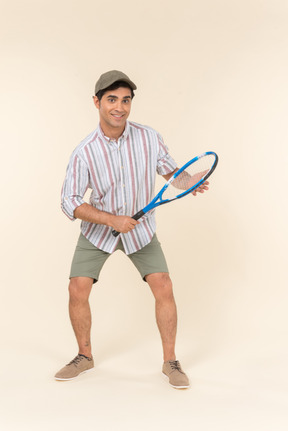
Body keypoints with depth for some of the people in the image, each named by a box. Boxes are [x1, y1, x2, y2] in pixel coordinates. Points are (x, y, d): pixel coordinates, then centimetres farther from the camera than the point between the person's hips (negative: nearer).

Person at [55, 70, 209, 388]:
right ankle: (84, 356, 20)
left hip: (140, 229, 1)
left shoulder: (149, 138, -16)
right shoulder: (84, 153, -21)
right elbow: (70, 202, -18)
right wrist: (113, 219, -30)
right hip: (98, 229, 0)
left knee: (163, 287, -9)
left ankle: (170, 362, 8)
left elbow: (168, 168, -1)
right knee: (77, 290, -6)